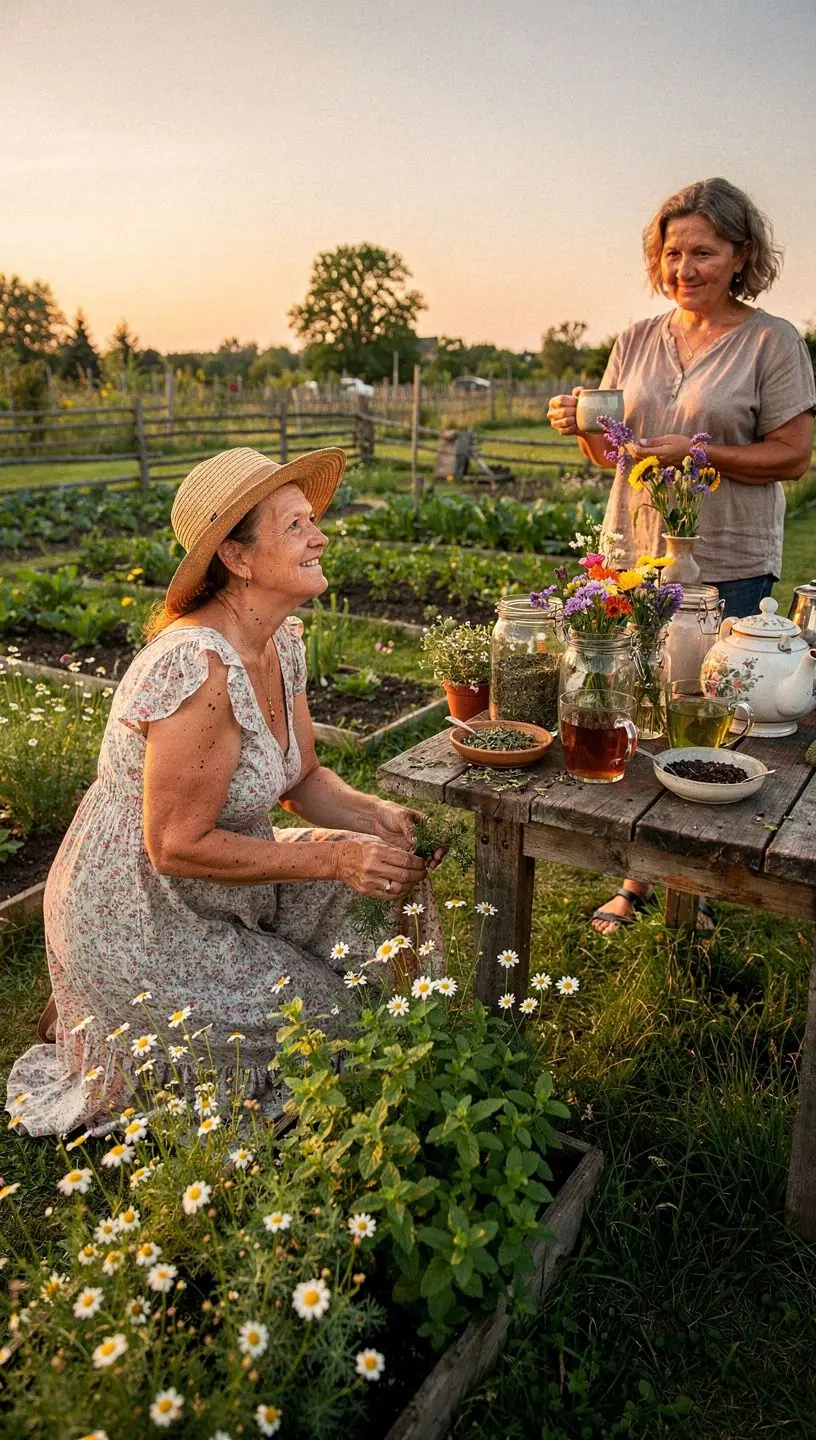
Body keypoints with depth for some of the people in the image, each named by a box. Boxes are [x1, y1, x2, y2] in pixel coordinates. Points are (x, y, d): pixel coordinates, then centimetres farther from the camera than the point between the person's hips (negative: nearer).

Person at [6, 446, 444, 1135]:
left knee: (395, 868, 6)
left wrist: (378, 817, -14)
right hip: (137, 923, -8)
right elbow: (177, 846, -27)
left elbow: (302, 779, 4)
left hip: (214, 888, 9)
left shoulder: (283, 641, -3)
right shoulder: (199, 666, -31)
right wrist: (331, 855, -26)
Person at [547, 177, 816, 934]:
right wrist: (580, 426, -6)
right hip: (635, 554, 4)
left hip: (727, 565, -4)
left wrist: (698, 453, -17)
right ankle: (638, 875, 24)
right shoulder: (637, 341, 11)